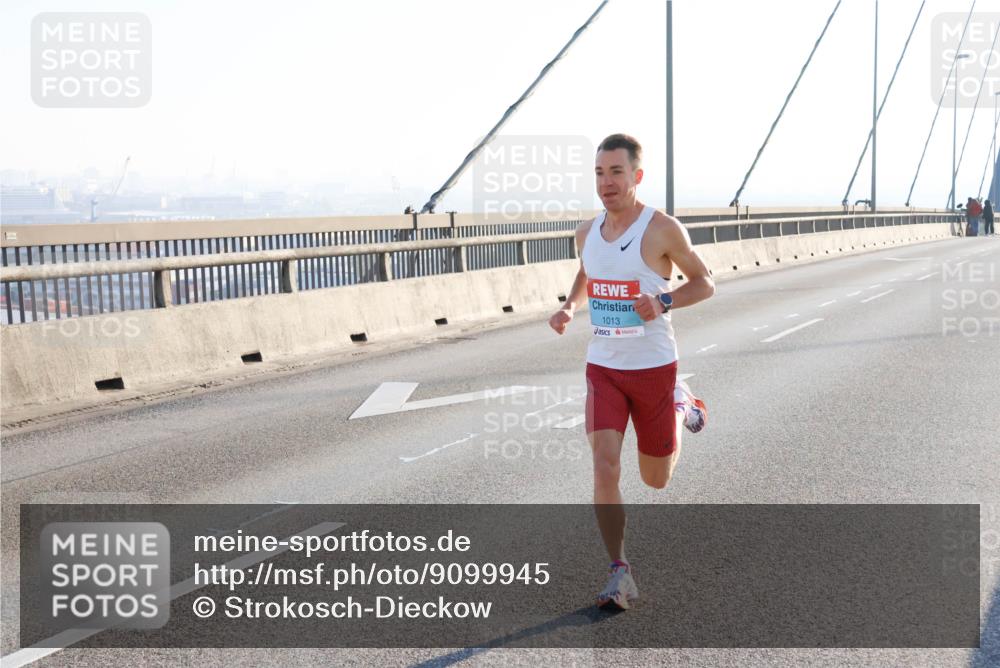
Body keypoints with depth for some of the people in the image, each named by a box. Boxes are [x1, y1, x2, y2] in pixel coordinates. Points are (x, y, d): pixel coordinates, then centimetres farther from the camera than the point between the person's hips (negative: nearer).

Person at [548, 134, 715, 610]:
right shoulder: (587, 231, 3)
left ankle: (682, 406, 42)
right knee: (604, 468, -13)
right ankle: (620, 572, -1)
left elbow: (705, 283, -3)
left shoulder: (662, 229, -12)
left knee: (656, 479, 13)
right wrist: (569, 307, 4)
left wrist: (664, 302, -21)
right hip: (602, 367, 3)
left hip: (653, 367, -3)